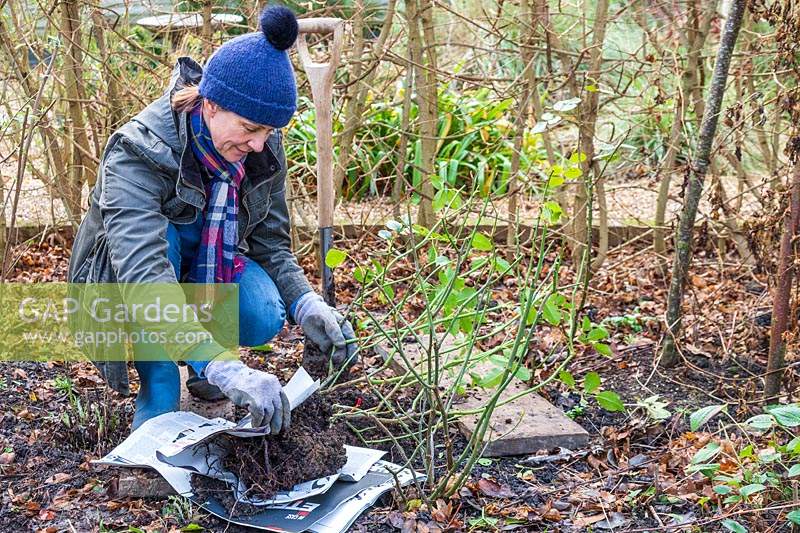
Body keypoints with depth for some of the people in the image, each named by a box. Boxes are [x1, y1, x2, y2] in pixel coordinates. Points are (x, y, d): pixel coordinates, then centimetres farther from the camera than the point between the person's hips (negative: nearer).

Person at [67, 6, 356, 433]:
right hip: (122, 290, -4)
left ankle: (200, 364, 8)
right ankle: (158, 404, -24)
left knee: (265, 317, -27)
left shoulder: (264, 150, -15)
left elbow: (272, 246, -6)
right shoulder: (138, 153, -34)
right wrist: (225, 368, -57)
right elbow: (144, 276, -47)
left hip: (207, 269, 4)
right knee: (160, 236, -36)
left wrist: (308, 306, -28)